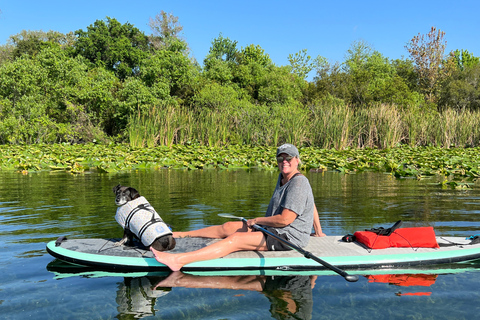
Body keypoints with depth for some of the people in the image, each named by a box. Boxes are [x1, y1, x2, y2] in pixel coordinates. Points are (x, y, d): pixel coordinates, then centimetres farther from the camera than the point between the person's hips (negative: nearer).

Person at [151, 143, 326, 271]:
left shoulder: (298, 183, -18)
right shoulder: (283, 177, 14)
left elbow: (285, 219, -24)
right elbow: (311, 205, 23)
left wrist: (256, 220, -12)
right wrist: (318, 231, 28)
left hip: (288, 238, -10)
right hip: (275, 231, 10)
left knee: (235, 240, -25)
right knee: (228, 227, 4)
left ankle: (178, 260, -36)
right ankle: (176, 235, 12)